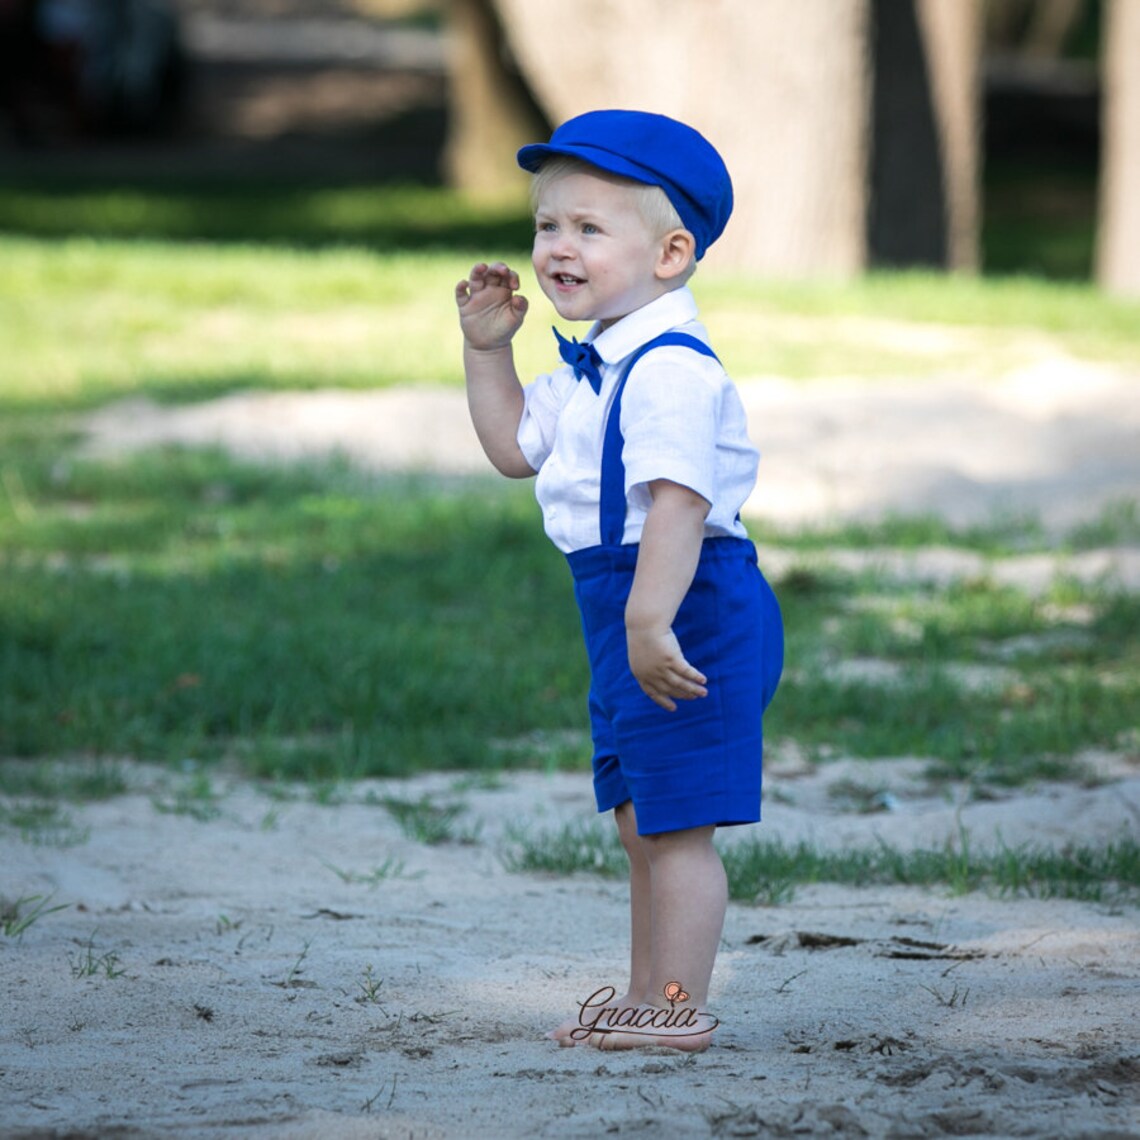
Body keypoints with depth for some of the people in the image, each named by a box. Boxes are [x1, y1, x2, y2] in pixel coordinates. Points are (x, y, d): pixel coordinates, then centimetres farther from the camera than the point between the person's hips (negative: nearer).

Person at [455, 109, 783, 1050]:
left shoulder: (670, 371, -21)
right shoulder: (594, 366, 13)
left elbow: (677, 505, -30)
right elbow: (516, 446, 27)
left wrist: (650, 622, -37)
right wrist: (487, 349, 18)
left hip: (687, 617, -11)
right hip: (628, 617, 11)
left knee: (675, 824, -4)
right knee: (642, 822, 18)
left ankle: (679, 1008, 2)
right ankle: (647, 998, 28)